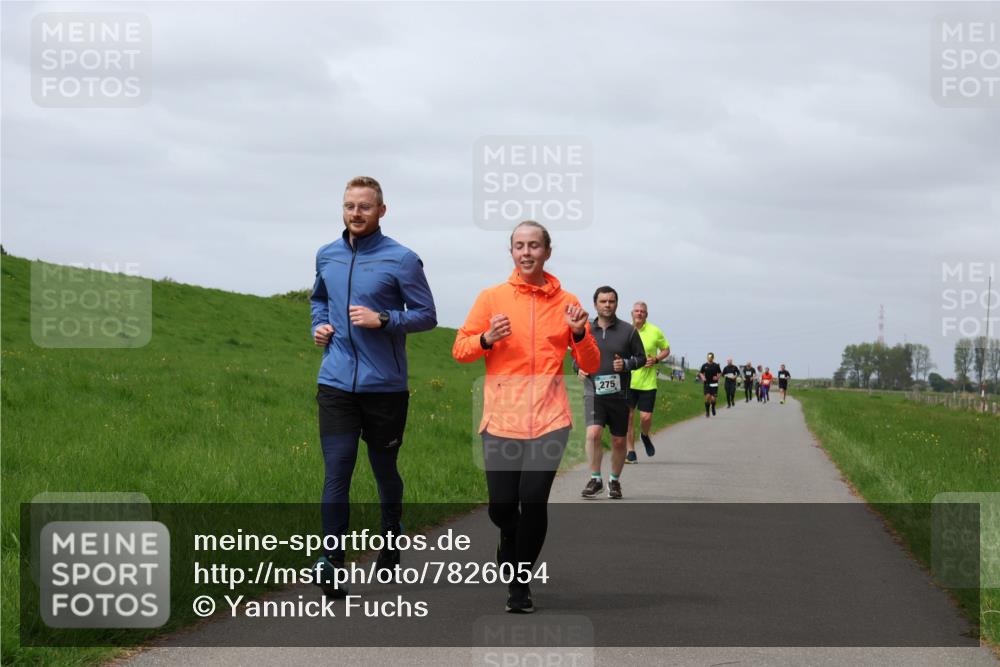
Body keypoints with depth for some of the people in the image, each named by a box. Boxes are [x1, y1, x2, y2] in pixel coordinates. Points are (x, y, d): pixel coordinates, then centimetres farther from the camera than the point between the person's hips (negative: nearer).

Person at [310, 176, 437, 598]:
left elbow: (426, 315, -4)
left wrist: (382, 320, -17)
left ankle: (391, 545, 34)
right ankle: (331, 559, -12)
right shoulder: (326, 256, 9)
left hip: (385, 385, -2)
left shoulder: (401, 260, -6)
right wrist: (319, 325, 9)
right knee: (337, 472, -8)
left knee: (384, 469, 13)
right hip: (336, 384, 2)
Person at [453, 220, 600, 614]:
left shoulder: (566, 303, 8)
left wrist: (579, 334, -9)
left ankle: (520, 582, 8)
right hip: (501, 419, 0)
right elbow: (459, 349, 5)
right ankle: (511, 546, 36)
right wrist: (487, 339, -13)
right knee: (501, 506, 0)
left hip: (549, 419, 0)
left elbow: (591, 366, 9)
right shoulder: (491, 298, 5)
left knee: (533, 503, -10)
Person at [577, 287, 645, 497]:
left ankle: (614, 481, 26)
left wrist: (626, 364, -13)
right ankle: (595, 479, -8)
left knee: (619, 441, 7)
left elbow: (641, 358, 7)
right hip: (593, 393, 0)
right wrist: (579, 368, -2)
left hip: (619, 394, 0)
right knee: (593, 433, -20)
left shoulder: (628, 331, 2)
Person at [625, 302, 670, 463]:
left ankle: (645, 435, 29)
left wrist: (656, 359, -7)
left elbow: (666, 350, 11)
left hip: (648, 382, -1)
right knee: (628, 416, -3)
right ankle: (630, 451, 7)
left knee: (646, 417, -6)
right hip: (627, 381, 1)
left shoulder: (655, 331, 1)